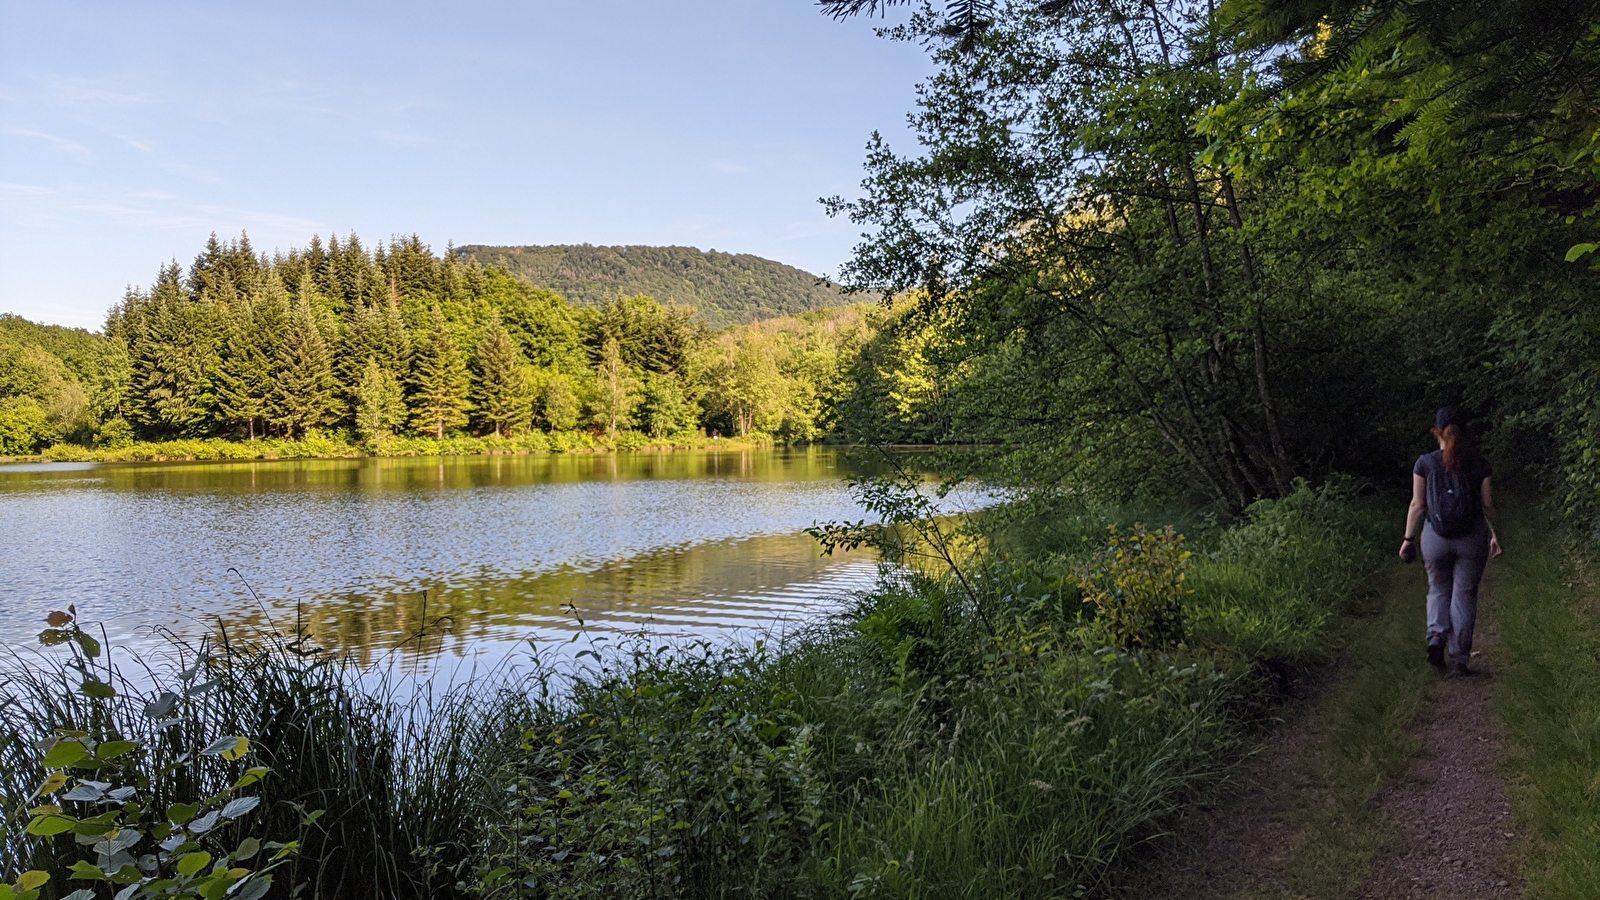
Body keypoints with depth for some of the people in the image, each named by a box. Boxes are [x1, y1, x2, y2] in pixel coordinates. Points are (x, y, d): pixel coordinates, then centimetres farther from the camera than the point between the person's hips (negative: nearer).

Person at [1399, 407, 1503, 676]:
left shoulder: (1425, 463, -6)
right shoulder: (1478, 464, -3)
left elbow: (1417, 505, -3)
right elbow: (1488, 504, 3)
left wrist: (1409, 538, 6)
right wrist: (1494, 535, 17)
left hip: (1435, 538, -1)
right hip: (1472, 538, 1)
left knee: (1438, 590, 19)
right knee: (1464, 595, 8)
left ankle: (1436, 635, -4)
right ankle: (1459, 659, 10)